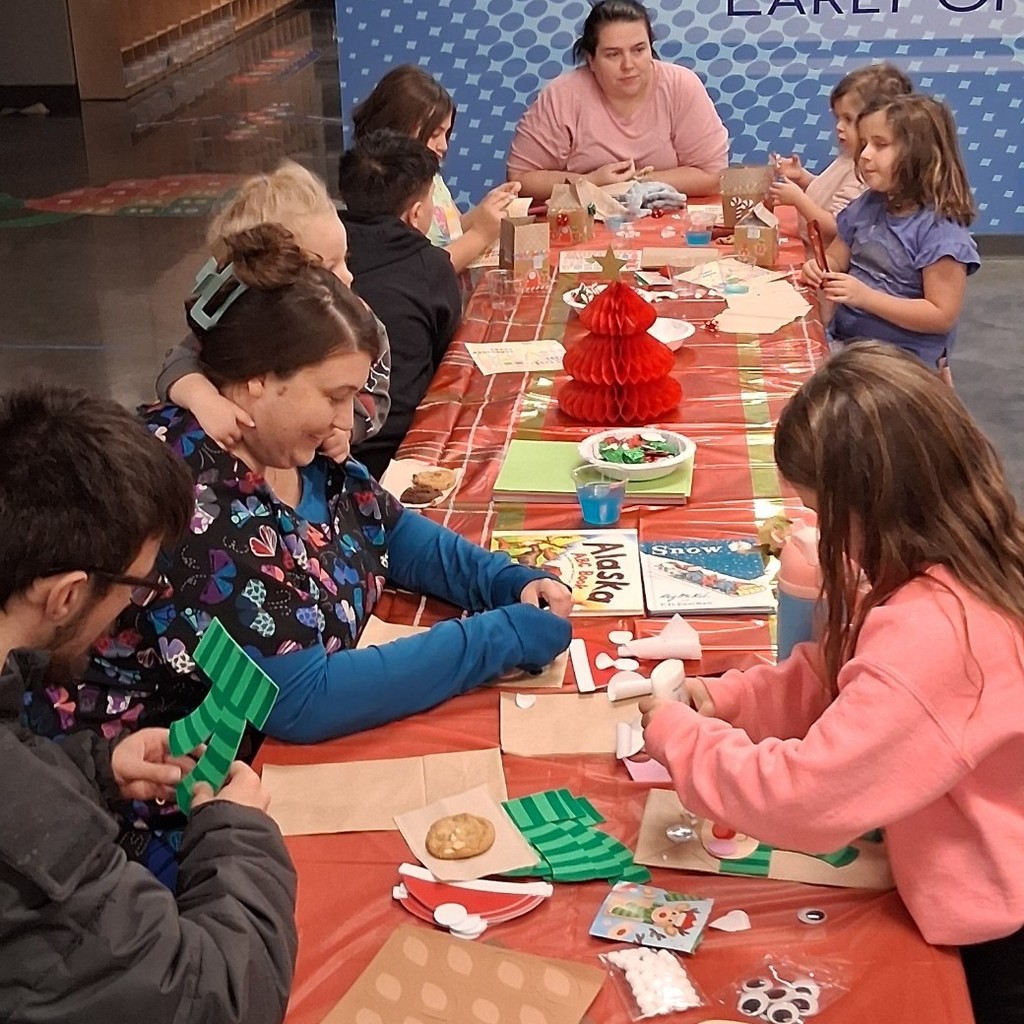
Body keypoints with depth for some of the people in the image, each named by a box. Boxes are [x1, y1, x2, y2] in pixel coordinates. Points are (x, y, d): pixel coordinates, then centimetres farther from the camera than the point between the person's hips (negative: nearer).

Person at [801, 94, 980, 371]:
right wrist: (819, 269, -5)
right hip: (844, 342, 7)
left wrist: (866, 297, -22)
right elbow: (835, 259, 20)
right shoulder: (866, 207, 6)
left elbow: (942, 317, -17)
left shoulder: (940, 231, -15)